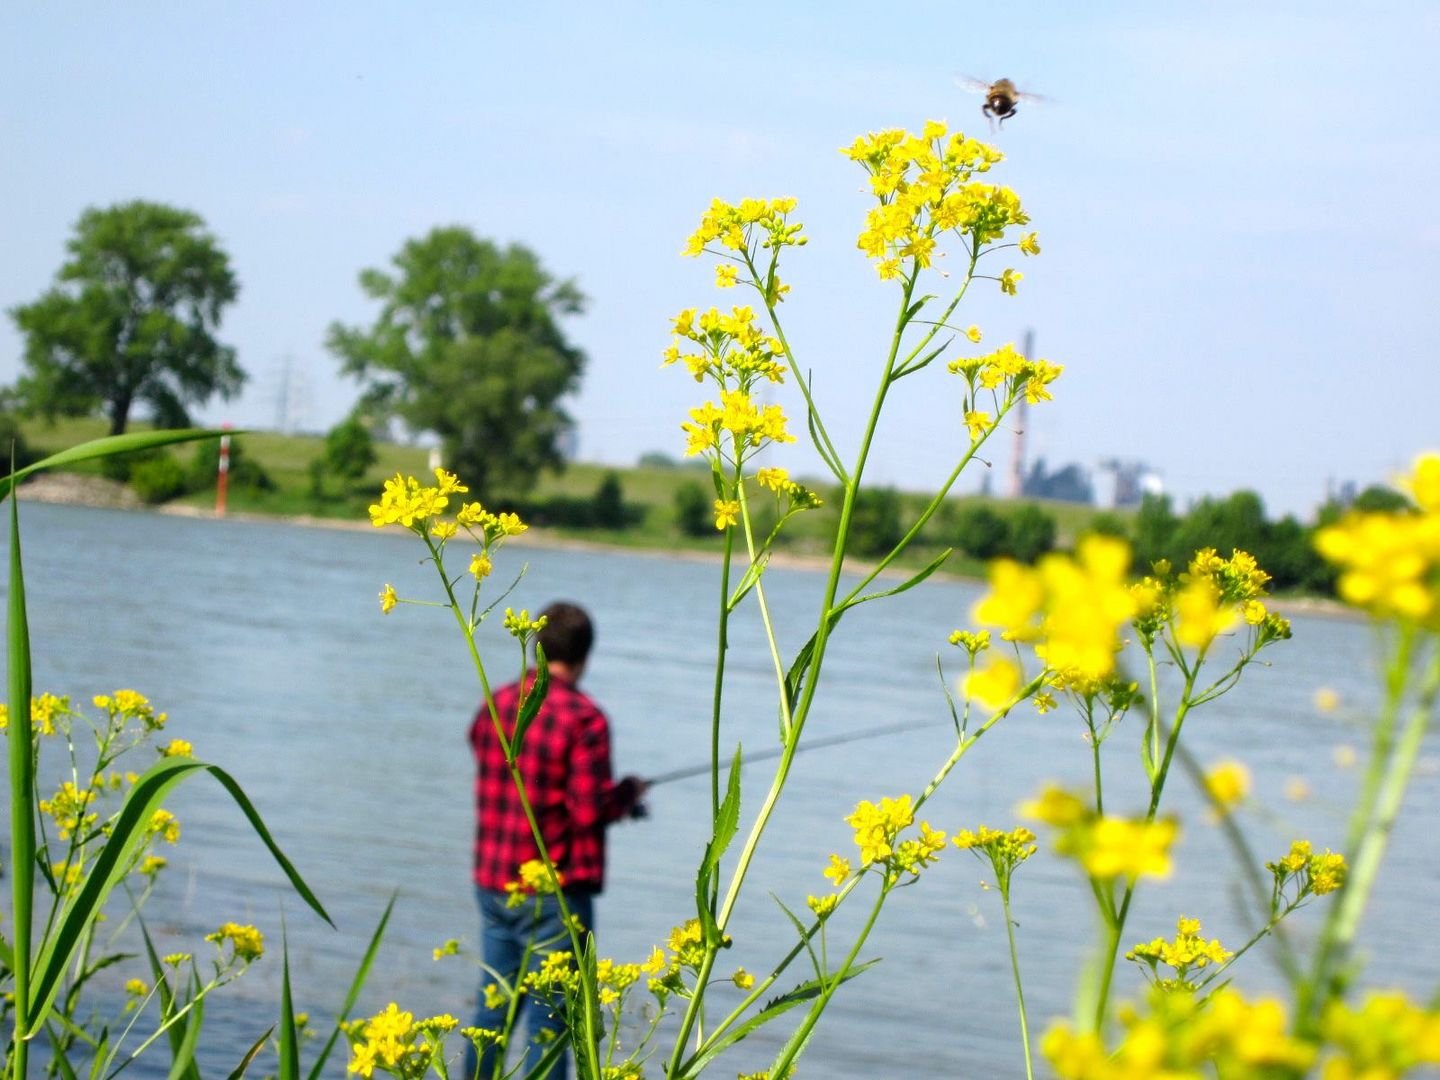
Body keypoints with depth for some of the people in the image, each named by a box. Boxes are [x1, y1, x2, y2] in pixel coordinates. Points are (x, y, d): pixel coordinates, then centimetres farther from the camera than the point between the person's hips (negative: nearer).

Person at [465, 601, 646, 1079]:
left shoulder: (495, 705, 4)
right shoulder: (582, 718, -16)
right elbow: (590, 810, -20)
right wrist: (629, 791, 1)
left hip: (493, 883, 6)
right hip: (554, 892, -6)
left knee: (492, 1009, 17)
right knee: (547, 1022, 0)